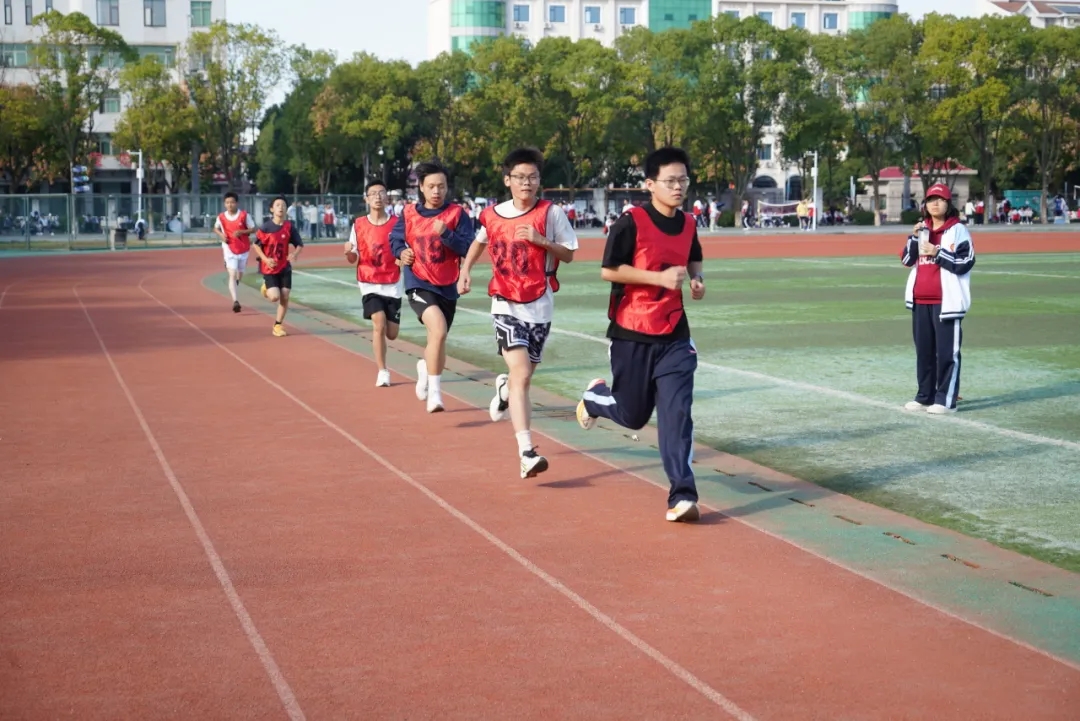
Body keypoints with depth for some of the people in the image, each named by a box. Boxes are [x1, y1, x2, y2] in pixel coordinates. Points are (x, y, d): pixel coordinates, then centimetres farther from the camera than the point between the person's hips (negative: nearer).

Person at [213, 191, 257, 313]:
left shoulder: (244, 215, -9)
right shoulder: (221, 217, -5)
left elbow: (253, 229, -3)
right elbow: (216, 228, 14)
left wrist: (241, 232, -21)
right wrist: (221, 235, -8)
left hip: (243, 249, 1)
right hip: (229, 249, -1)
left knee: (240, 274, 18)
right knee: (232, 274, -15)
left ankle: (236, 281, 56)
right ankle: (235, 301, -23)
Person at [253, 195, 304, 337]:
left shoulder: (289, 227, -2)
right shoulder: (266, 227, -10)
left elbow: (300, 244, 4)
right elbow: (255, 245, -2)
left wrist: (295, 254, -17)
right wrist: (265, 259, -15)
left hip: (285, 267, 3)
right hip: (269, 268, -3)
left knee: (285, 297, 0)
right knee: (275, 297, -15)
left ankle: (278, 325, 14)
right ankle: (266, 288, 21)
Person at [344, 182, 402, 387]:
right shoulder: (358, 225, 0)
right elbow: (353, 260, 4)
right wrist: (348, 252, -18)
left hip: (392, 285, 1)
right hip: (369, 284, -1)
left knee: (391, 334, 4)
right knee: (379, 324, -20)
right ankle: (382, 372, -9)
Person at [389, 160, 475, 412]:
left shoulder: (457, 214, -5)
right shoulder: (409, 214, 0)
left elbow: (468, 248, -13)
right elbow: (395, 238, 16)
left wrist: (446, 234, -26)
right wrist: (401, 252, -4)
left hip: (447, 287, 2)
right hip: (419, 284, -2)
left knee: (438, 339, 17)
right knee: (438, 329, -27)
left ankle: (425, 367, 53)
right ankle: (434, 391, -19)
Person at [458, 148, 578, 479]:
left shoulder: (551, 213, -4)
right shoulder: (492, 215, 2)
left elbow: (569, 254, -1)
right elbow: (479, 241, 23)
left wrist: (541, 241, -16)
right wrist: (465, 271, 11)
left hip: (540, 305, 1)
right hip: (506, 305, -1)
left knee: (522, 375, 13)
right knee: (521, 375, -16)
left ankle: (505, 389, 53)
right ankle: (526, 453, -20)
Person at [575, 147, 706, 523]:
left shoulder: (688, 224, 5)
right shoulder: (631, 222, -13)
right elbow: (608, 270, -15)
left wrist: (696, 279, 2)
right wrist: (660, 277, -21)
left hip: (674, 337, 3)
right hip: (631, 336, -3)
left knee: (677, 413, -9)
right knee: (632, 416, 10)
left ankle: (682, 495, -8)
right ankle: (596, 396, 44)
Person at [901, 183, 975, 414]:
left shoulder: (958, 230, -4)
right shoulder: (922, 230, 16)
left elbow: (965, 262, -12)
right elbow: (906, 260, 10)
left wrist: (938, 253, -19)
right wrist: (914, 237, -4)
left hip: (946, 300, -7)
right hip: (920, 301, 7)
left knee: (947, 351, -6)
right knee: (924, 350, 11)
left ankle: (946, 399, -4)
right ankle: (925, 396, 18)